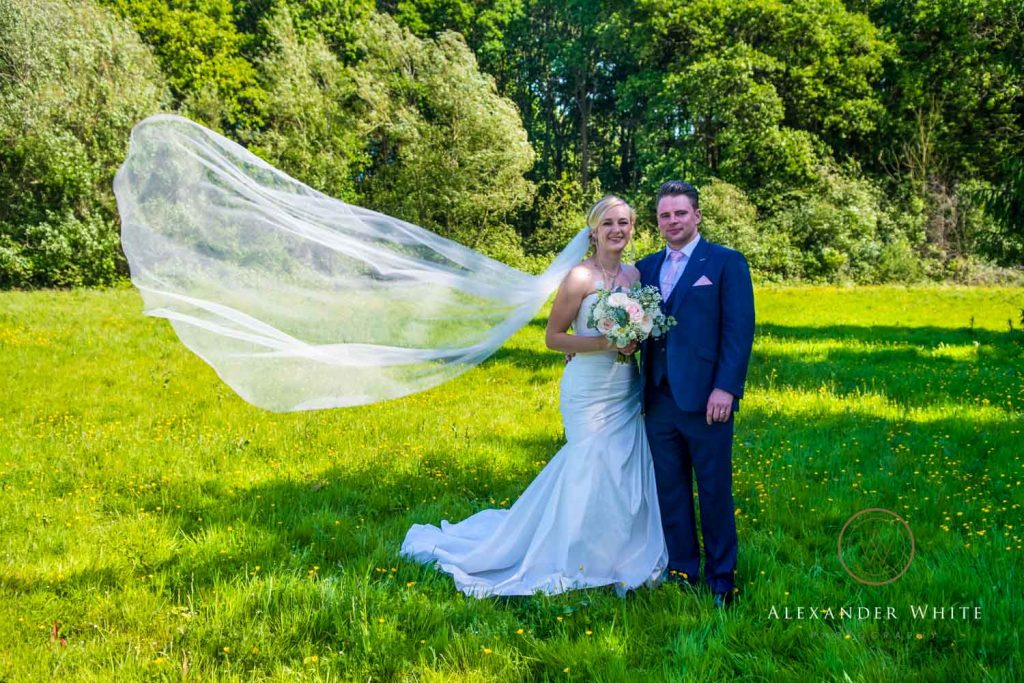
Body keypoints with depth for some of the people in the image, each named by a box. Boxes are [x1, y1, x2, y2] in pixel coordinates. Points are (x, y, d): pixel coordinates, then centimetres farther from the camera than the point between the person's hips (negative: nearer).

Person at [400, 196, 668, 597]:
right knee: (593, 471, -1)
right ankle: (589, 561, 16)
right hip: (590, 393, -6)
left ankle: (623, 556, 24)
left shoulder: (635, 274, 7)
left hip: (628, 393, 6)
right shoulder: (580, 277, -11)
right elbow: (553, 337, -10)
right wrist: (603, 343, -22)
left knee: (629, 472, 8)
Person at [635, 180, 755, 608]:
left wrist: (725, 388, -16)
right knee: (670, 492, 11)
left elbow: (740, 330, -7)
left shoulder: (726, 263, -1)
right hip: (659, 398, 5)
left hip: (705, 398, -4)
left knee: (714, 492, 5)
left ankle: (721, 578, 19)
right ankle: (681, 573, 23)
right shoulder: (646, 267, 13)